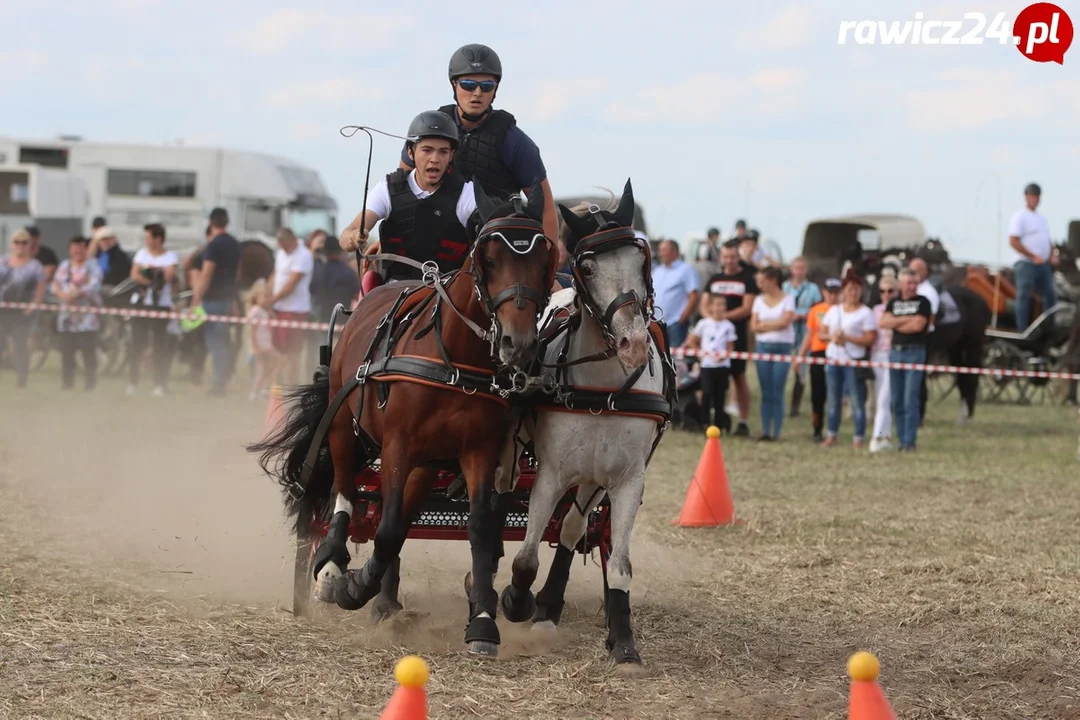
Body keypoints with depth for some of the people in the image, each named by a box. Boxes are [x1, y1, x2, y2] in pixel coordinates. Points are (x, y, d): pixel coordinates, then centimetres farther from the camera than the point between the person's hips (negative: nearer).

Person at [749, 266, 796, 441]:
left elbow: (785, 321, -12)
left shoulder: (787, 300, 0)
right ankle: (765, 431, 4)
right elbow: (754, 326, 2)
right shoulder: (759, 300, 10)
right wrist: (775, 325, -7)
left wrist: (764, 324, -4)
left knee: (777, 392, -4)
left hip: (782, 348, -3)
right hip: (763, 347, 3)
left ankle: (776, 432, -2)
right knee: (766, 392, 3)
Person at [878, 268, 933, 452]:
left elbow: (918, 325, -12)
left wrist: (896, 324, 0)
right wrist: (907, 319, -9)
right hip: (895, 352, 5)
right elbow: (884, 322, -1)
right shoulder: (894, 303, 13)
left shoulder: (922, 302, 1)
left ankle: (909, 441, -8)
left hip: (915, 352, -5)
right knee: (896, 400, 5)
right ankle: (901, 440, 11)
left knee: (910, 399, -9)